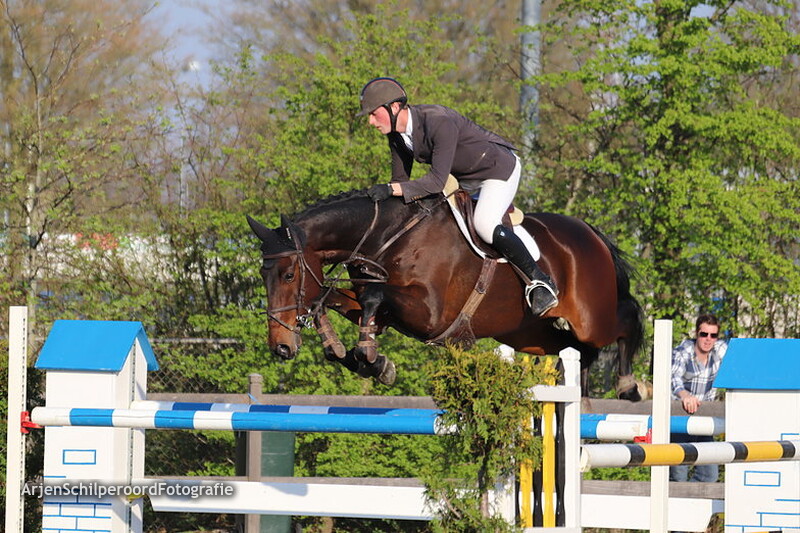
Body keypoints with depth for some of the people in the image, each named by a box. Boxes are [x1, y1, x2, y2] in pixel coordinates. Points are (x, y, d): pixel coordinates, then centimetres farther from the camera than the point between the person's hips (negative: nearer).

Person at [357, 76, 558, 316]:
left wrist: (391, 189, -46)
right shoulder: (396, 134, -9)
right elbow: (400, 179, 3)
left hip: (499, 168, -9)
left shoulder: (439, 123, -36)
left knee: (484, 224, -28)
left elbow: (437, 180, -40)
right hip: (463, 175, 9)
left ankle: (540, 282, -18)